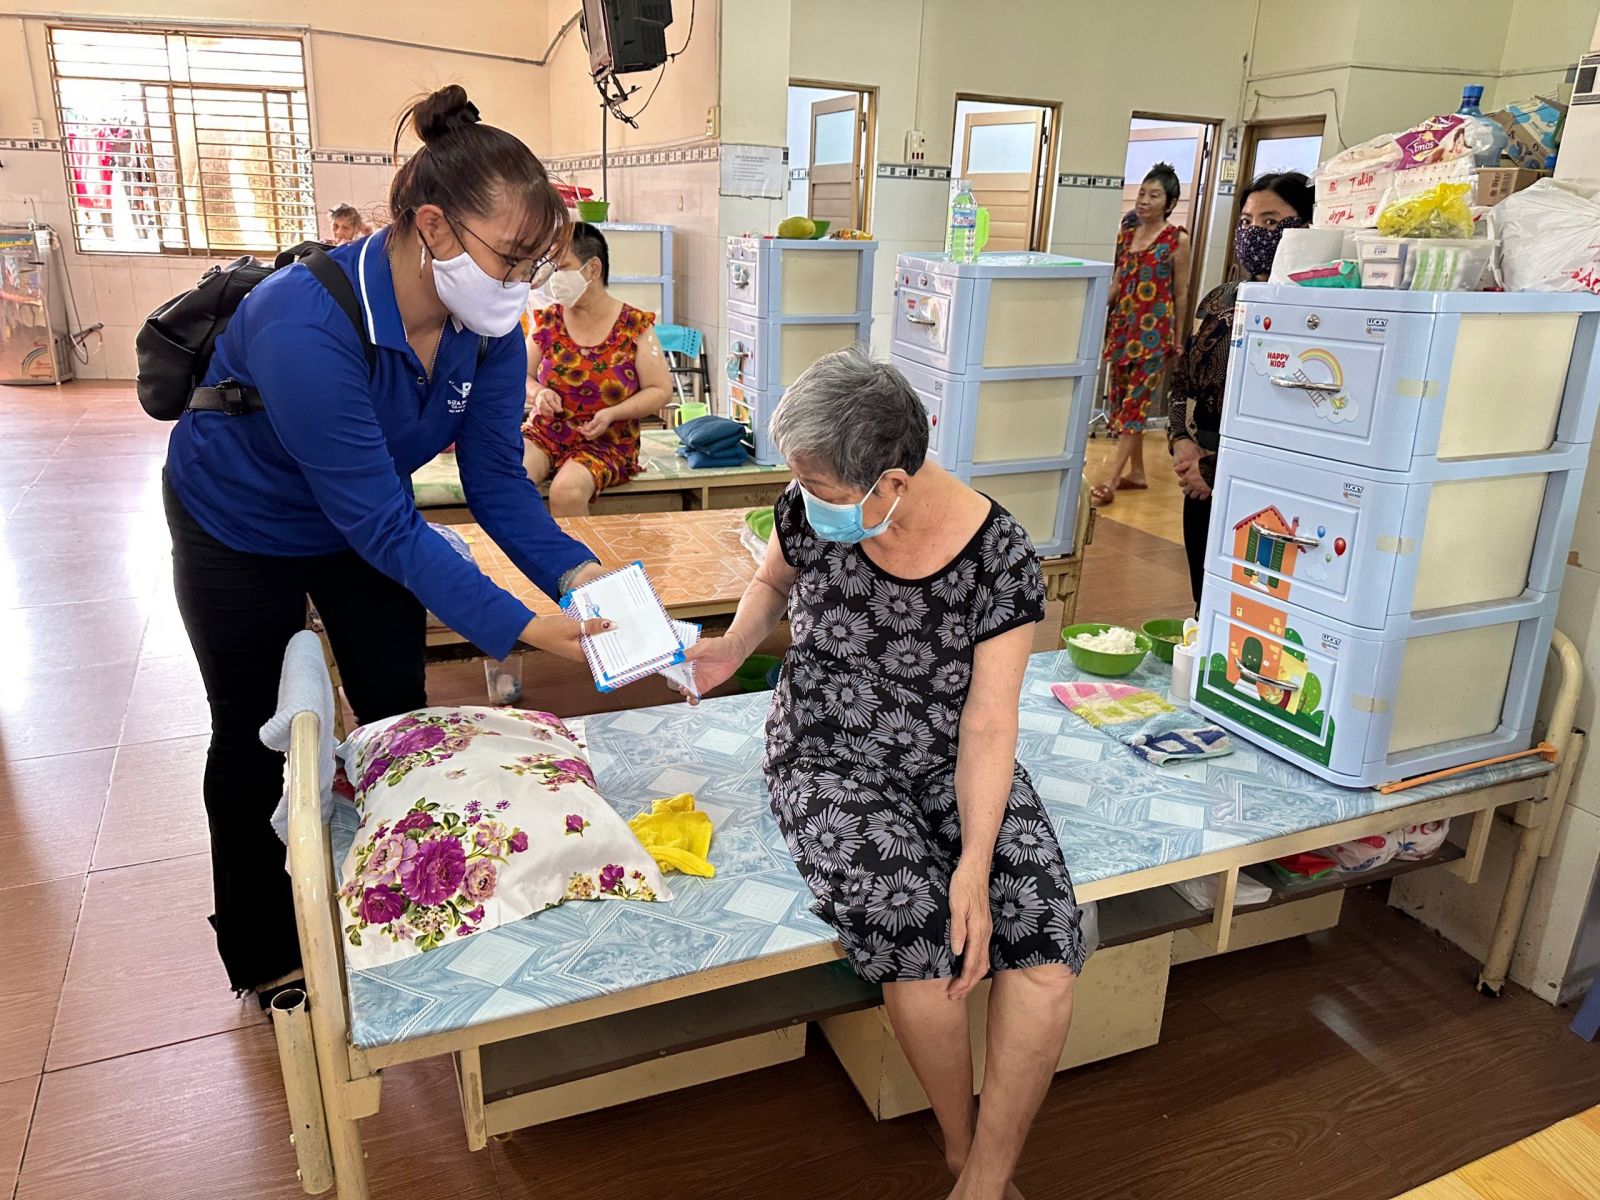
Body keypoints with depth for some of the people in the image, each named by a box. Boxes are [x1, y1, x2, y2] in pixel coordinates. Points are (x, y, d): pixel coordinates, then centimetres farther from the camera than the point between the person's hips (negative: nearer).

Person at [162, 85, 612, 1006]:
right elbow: (382, 523, -40)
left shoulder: (489, 329, -21)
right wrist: (521, 629, -44)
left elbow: (497, 479, -16)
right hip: (243, 531, -5)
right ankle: (263, 955, 33)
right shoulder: (307, 326, -41)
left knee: (401, 720, 12)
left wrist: (573, 572, -33)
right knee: (253, 739, 11)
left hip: (368, 526, 5)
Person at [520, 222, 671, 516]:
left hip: (605, 442, -3)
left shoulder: (635, 326, -5)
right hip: (544, 434, 3)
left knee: (567, 491, -32)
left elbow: (661, 390, -3)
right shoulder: (547, 321, 4)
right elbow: (523, 376, 14)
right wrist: (538, 393, -11)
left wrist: (612, 414, -18)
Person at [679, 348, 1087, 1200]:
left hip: (952, 764, 1)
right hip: (830, 758, 0)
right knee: (911, 926, -27)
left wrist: (975, 864, -24)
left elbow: (988, 724, -13)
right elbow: (772, 583, 13)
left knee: (1045, 945, -23)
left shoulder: (998, 556, -16)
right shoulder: (813, 512, -11)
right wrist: (733, 648, -7)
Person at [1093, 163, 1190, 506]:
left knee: (1135, 401, -9)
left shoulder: (1178, 240, -4)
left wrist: (1177, 339, 1)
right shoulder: (1126, 233, 10)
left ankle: (1110, 481, -14)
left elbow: (1181, 294, -1)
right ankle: (1136, 472, 21)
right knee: (1122, 397, 9)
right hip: (1122, 324, 6)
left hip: (1154, 329, -6)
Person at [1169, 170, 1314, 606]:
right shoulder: (1218, 300, 10)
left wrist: (1216, 469, -15)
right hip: (1202, 490, 7)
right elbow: (1182, 381, 15)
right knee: (1204, 610, 17)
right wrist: (1181, 441, -3)